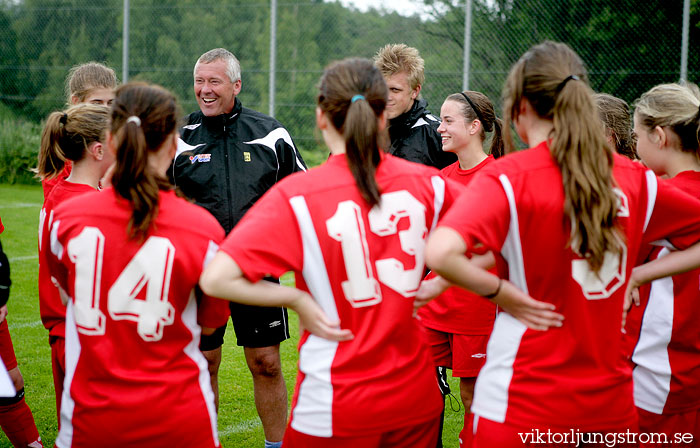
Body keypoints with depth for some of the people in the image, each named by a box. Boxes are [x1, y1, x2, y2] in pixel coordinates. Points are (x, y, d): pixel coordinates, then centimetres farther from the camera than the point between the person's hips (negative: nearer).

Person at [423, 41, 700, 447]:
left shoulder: (509, 176, -13)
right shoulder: (634, 177, 1)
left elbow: (440, 253, -29)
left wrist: (504, 293, -14)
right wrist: (636, 277, 7)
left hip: (525, 405, -4)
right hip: (612, 400, 4)